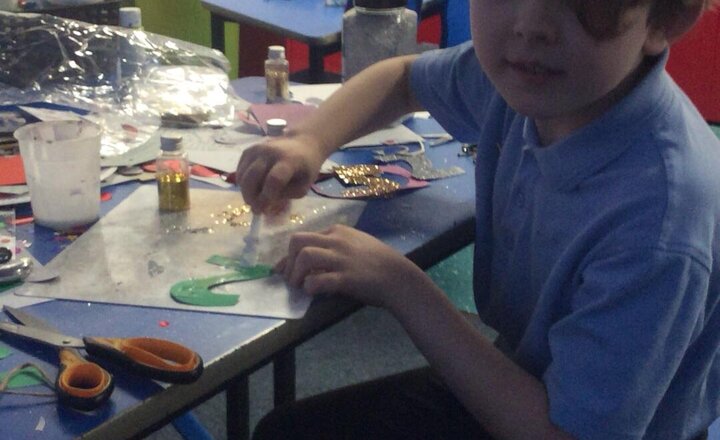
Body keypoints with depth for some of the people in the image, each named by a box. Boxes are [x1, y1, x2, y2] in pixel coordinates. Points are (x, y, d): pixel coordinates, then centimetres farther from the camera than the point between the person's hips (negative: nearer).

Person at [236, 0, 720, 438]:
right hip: (520, 373, 6)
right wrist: (308, 141, -12)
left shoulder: (658, 219, -37)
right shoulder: (526, 72, -15)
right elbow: (402, 78, 8)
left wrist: (401, 286, -27)